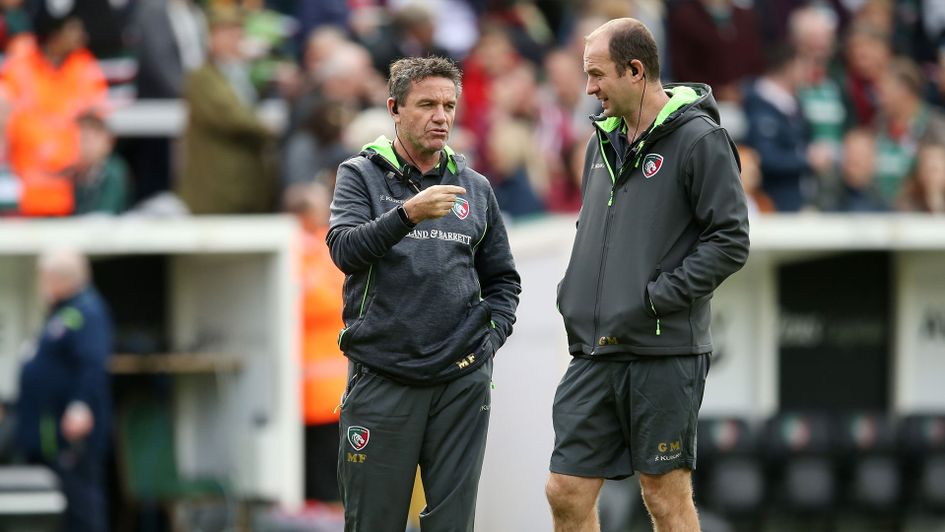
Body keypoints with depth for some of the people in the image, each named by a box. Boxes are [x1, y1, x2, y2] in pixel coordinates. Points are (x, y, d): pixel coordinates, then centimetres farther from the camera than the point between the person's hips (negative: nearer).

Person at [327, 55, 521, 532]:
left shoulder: (474, 187, 13)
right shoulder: (361, 176, 4)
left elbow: (502, 278, 22)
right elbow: (346, 250, -14)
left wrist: (491, 336, 5)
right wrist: (409, 213, -28)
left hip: (462, 383, 3)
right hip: (381, 380, -2)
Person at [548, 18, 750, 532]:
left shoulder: (699, 139, -8)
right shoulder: (605, 139, 15)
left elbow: (730, 241, -13)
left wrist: (658, 297, -16)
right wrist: (572, 292, 10)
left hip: (665, 352, -7)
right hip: (595, 350, 7)